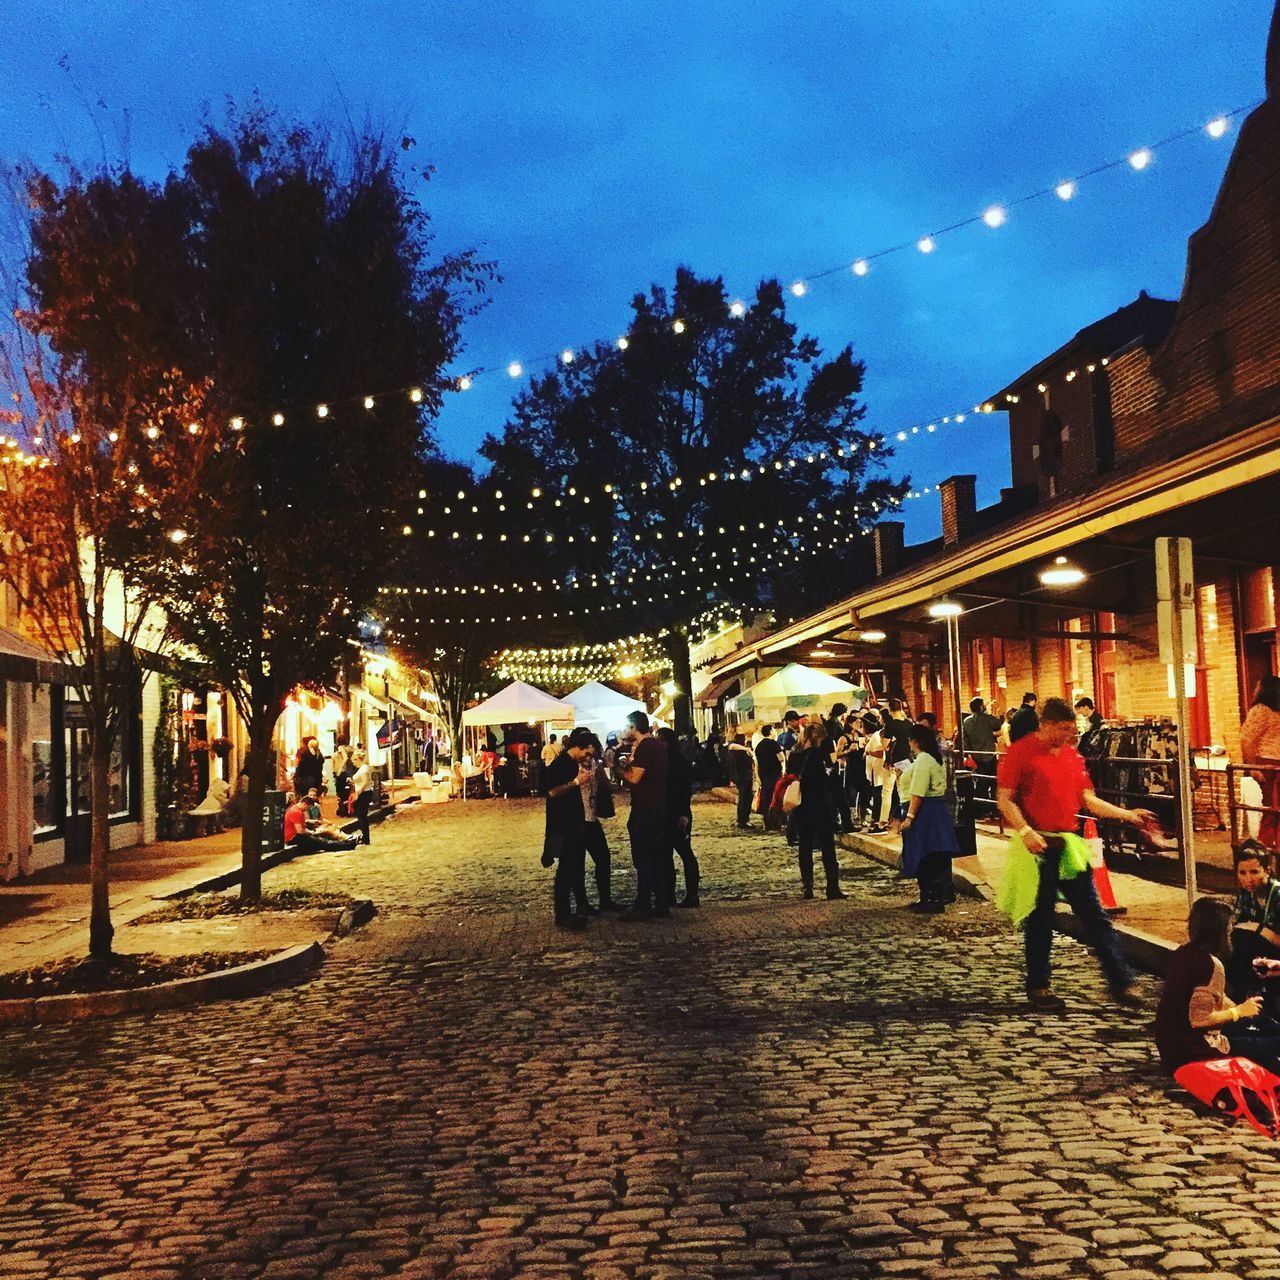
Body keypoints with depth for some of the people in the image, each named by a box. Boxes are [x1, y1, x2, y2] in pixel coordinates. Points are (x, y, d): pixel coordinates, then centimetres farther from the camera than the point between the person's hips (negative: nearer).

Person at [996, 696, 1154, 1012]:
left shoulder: (1072, 754, 12)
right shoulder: (1021, 751, -7)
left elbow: (1088, 799, 16)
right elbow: (1005, 799, -10)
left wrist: (1127, 814, 8)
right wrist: (1025, 831, -23)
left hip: (1069, 844, 6)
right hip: (1037, 846, -5)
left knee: (1095, 915, 5)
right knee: (1039, 919, 3)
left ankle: (1122, 983, 7)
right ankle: (1038, 987, 16)